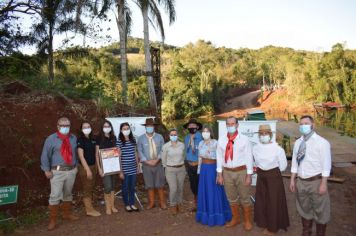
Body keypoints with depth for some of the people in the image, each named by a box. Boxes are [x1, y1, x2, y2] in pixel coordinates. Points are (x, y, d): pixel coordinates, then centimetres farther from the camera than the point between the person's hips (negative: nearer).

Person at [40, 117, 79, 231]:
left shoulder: (73, 138, 6)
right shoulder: (51, 139, -6)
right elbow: (45, 155, -5)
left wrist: (76, 165, 9)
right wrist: (47, 170, -9)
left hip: (71, 171, 4)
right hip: (57, 172, -4)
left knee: (68, 194, 18)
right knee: (55, 195, -5)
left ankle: (67, 213, 35)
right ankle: (53, 220, 9)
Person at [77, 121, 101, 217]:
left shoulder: (93, 140, 8)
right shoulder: (80, 140, -11)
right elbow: (81, 156, -16)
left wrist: (96, 167, 9)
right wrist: (88, 169, -18)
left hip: (93, 166, 7)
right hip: (85, 167, -7)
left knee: (91, 188, 13)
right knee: (87, 189, 3)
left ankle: (90, 207, 25)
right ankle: (89, 210, 14)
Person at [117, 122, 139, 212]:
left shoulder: (133, 140, 6)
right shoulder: (119, 141, -9)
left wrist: (138, 165, 11)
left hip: (133, 168, 4)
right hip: (125, 168, -4)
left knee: (132, 187, 14)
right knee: (125, 187, 9)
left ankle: (132, 204, 28)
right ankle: (127, 205, 24)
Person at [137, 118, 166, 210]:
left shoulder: (159, 137, 2)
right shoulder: (141, 138, 1)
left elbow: (162, 150, -1)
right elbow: (140, 152, -2)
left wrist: (157, 160, -13)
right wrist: (147, 161, -12)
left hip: (158, 163, 0)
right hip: (147, 165, 0)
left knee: (160, 184, 7)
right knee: (149, 185, 8)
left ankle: (162, 202, 20)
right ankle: (151, 202, 22)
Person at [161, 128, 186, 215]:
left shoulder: (182, 145, -2)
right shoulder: (165, 146, -9)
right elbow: (163, 159, 4)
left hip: (181, 169, 3)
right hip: (170, 170, -3)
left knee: (180, 188, 9)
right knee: (173, 189, -9)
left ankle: (178, 204, 30)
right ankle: (173, 206, 14)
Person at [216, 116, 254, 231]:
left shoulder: (244, 139, -7)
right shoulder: (221, 140, 0)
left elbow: (249, 157, -6)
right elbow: (219, 157, 2)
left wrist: (249, 175, -8)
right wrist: (220, 174, 1)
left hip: (241, 172, -3)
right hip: (227, 172, 3)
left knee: (244, 198, 12)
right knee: (231, 198, 17)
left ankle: (247, 221, 32)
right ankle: (235, 218, 38)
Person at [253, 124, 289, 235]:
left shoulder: (278, 149, -16)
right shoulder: (255, 148, -2)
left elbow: (283, 166, -6)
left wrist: (271, 172, 2)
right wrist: (261, 171, 5)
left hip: (274, 177, -4)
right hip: (261, 177, 4)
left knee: (274, 202, 6)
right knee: (261, 201, 12)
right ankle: (266, 224, 32)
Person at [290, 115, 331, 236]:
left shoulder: (322, 142, -11)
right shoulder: (298, 142, 5)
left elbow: (326, 165, -13)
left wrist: (323, 184, -16)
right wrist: (292, 180, 8)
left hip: (316, 181, -5)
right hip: (301, 181, 5)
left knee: (320, 210, 11)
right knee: (304, 208, 20)